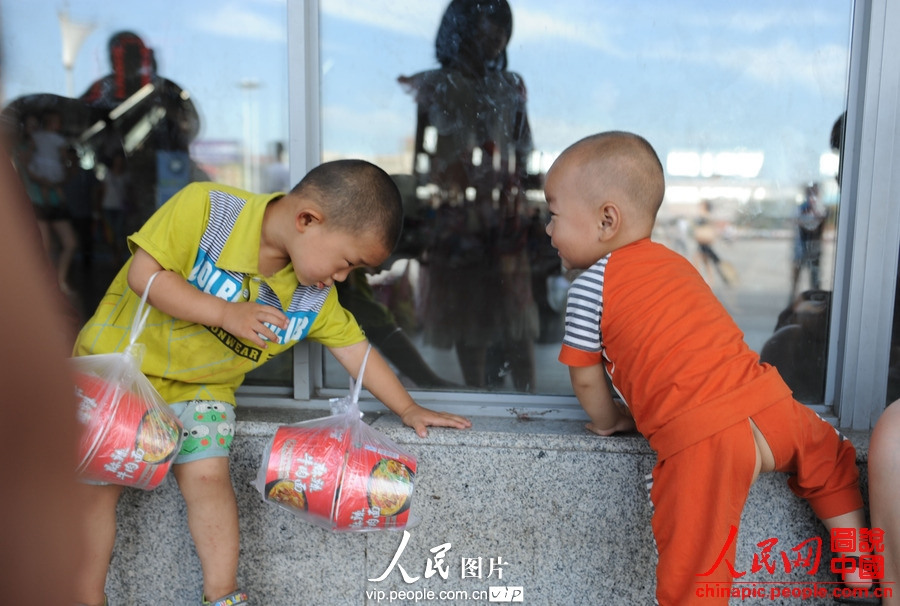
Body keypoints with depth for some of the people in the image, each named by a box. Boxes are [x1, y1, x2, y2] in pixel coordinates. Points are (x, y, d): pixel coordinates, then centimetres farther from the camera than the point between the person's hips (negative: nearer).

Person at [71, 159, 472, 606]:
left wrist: (407, 409, -1)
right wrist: (225, 313, -30)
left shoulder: (315, 298, -9)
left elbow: (354, 348, 0)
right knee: (98, 479, -3)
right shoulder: (204, 208, -24)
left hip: (200, 387, 3)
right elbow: (143, 274, -24)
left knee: (207, 474, -13)